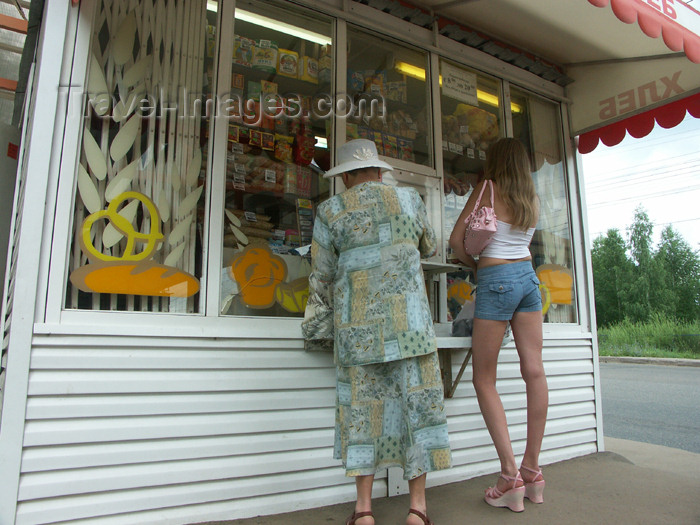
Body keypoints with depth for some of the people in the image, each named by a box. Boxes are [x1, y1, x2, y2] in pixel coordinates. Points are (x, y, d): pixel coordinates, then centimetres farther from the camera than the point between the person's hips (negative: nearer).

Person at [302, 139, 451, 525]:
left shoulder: (331, 211, 3)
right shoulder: (409, 200, 7)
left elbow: (321, 277, 5)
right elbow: (429, 248, 22)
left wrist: (317, 327, 16)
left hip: (357, 323, 0)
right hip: (407, 317, 1)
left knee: (362, 403, 8)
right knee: (416, 399, 7)